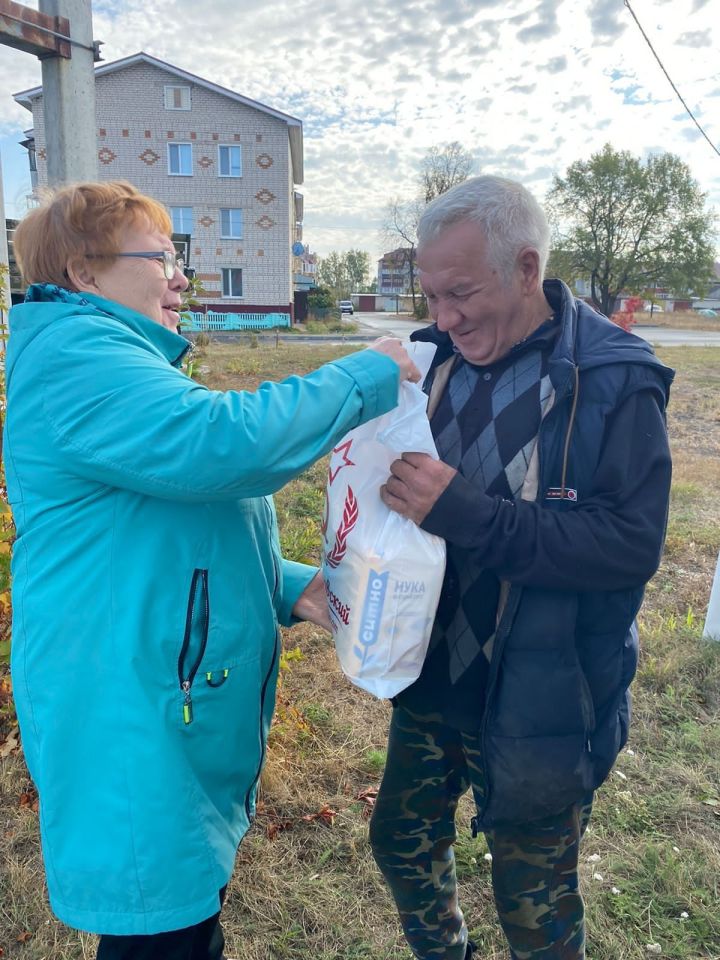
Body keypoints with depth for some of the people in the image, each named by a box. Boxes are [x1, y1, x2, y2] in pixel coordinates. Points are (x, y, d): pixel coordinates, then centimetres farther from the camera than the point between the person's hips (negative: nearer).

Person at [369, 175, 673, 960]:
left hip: (540, 703, -6)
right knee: (402, 842, 26)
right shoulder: (439, 357, -1)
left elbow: (634, 543, -24)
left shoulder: (614, 382, -18)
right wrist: (373, 476, -14)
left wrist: (467, 513, -33)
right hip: (430, 675, 6)